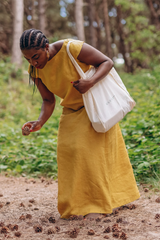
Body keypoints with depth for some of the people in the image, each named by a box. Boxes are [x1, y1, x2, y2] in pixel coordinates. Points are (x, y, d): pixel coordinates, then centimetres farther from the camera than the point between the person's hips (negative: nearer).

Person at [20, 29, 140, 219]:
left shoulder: (72, 48, -28)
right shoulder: (35, 70, -11)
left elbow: (107, 62, -19)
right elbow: (48, 101, -4)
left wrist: (89, 83, -36)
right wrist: (39, 122, -22)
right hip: (71, 112, 5)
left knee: (92, 150, -9)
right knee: (68, 151, 0)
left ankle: (95, 205, 0)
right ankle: (76, 202, 15)